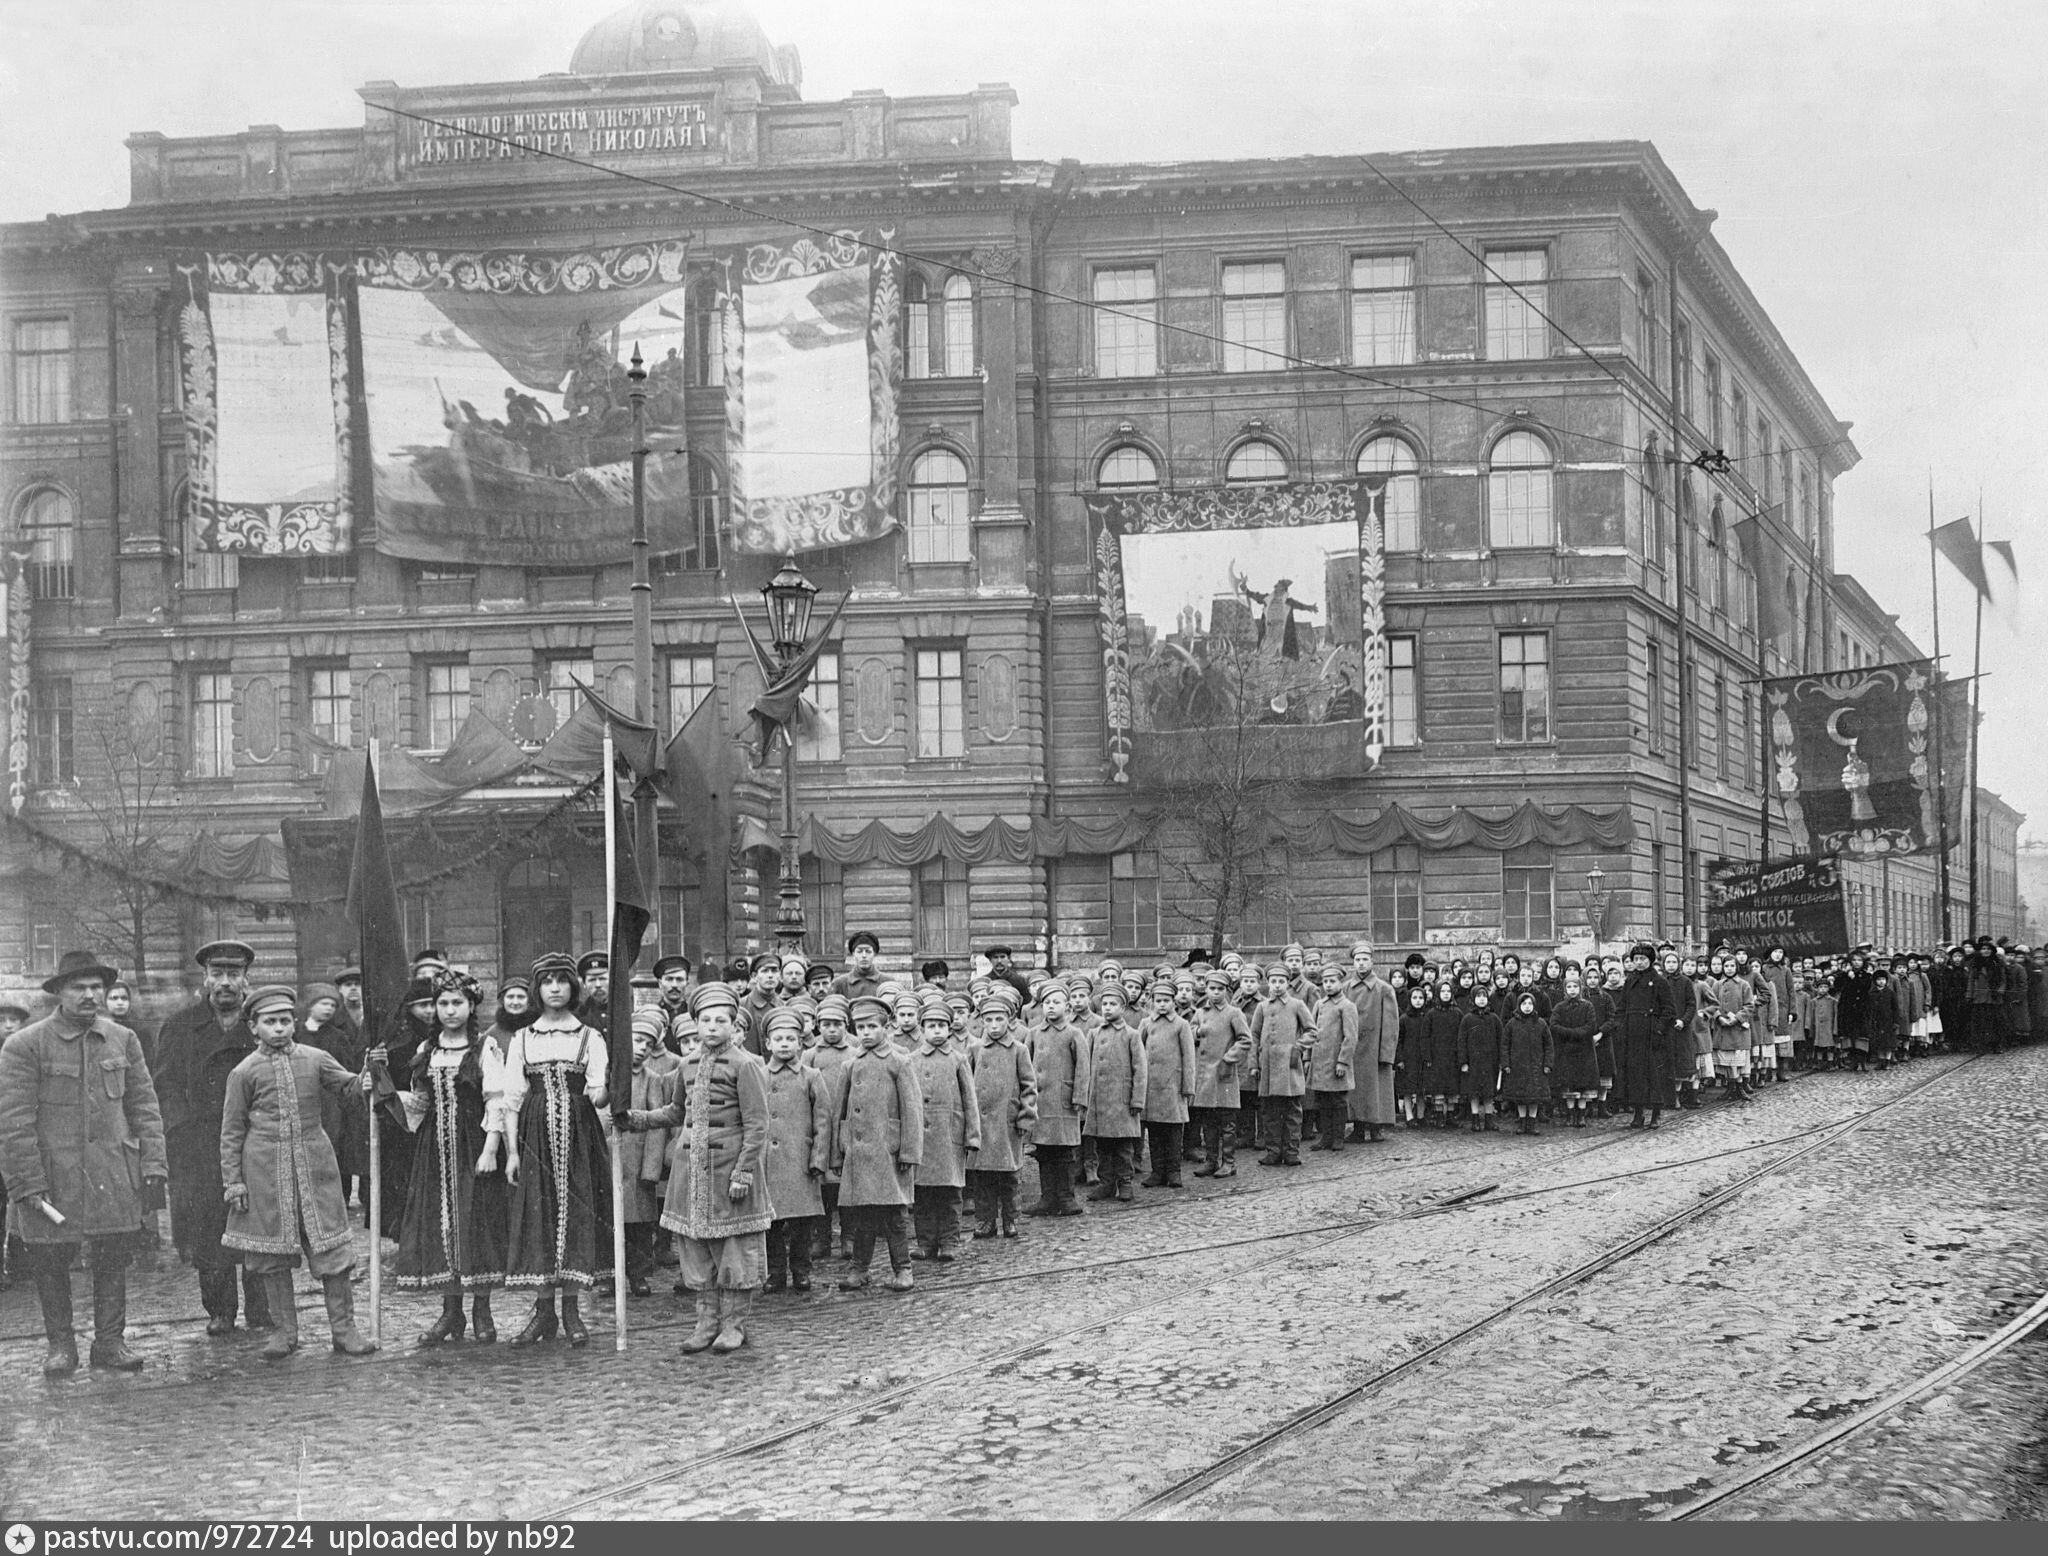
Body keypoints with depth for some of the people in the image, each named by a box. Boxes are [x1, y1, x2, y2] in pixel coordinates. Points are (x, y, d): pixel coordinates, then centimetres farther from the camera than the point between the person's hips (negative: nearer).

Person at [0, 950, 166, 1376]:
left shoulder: (123, 1040, 8)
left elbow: (144, 1106, 11)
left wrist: (153, 1165, 2)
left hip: (113, 1174, 3)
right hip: (52, 1175, -3)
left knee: (113, 1259, 3)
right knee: (50, 1262, 5)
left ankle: (109, 1341, 15)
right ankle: (61, 1344, 19)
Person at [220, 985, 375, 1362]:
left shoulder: (316, 1060, 5)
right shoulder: (244, 1072, 0)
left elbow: (350, 1087, 9)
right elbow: (232, 1131, 4)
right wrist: (232, 1182, 0)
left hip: (314, 1165, 1)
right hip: (266, 1171, -1)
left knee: (331, 1246, 0)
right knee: (273, 1252, 5)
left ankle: (343, 1327, 7)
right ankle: (285, 1331, 15)